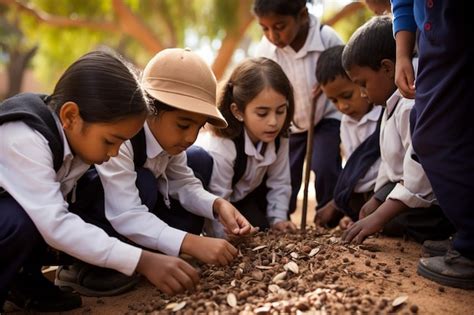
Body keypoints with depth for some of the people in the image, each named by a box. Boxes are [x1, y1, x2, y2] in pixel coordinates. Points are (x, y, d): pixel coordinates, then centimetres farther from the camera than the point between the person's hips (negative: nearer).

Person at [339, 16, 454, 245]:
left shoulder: (414, 106, -25)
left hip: (428, 198, -10)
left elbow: (420, 172, -30)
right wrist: (377, 199, 18)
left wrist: (378, 217, -27)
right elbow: (391, 161, 19)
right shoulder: (397, 103, 11)